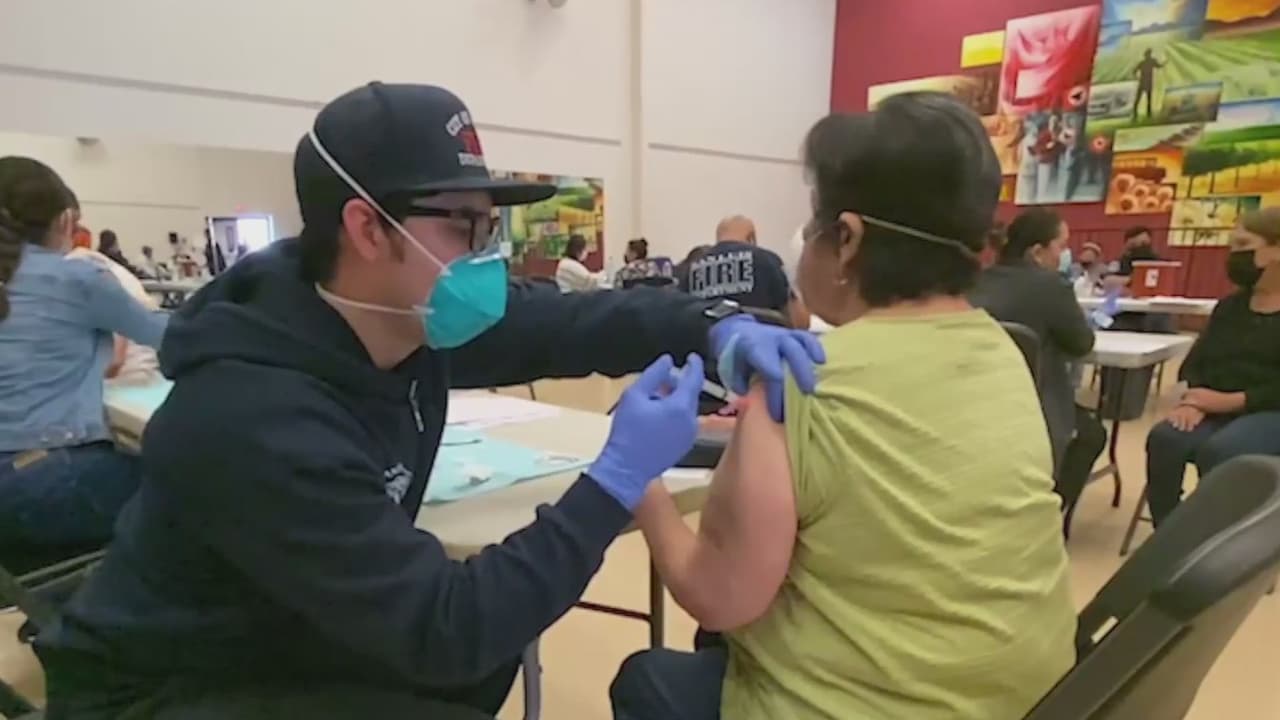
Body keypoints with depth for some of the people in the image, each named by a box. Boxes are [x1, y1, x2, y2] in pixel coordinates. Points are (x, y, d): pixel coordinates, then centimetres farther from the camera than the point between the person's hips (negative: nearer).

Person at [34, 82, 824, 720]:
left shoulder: (408, 315, -13)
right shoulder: (258, 418, -36)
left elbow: (561, 321, -5)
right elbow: (440, 632, -34)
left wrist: (713, 327, -19)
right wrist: (615, 483, -34)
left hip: (288, 639, 7)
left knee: (494, 638, -1)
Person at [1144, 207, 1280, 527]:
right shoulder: (1230, 306, 17)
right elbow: (1195, 362, 10)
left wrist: (1231, 401, -20)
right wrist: (1192, 401, -10)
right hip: (1215, 411, 5)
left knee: (1217, 450, -35)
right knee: (1164, 438, -26)